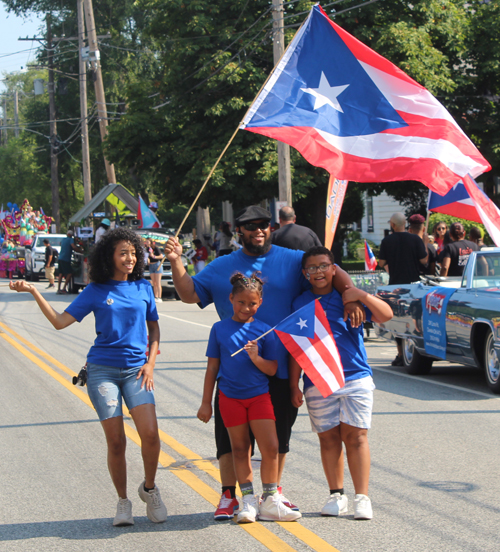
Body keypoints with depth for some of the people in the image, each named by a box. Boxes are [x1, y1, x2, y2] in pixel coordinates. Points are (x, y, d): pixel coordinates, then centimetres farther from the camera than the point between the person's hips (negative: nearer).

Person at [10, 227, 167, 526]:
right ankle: (123, 501, 14)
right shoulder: (96, 292, 2)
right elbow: (60, 321, -2)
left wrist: (150, 362, 6)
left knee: (150, 433, -16)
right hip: (102, 369, -1)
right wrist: (33, 291, -11)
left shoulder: (143, 287, 8)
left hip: (135, 370, 1)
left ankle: (149, 488, 9)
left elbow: (154, 327, 18)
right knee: (116, 441, -5)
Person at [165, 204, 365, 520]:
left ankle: (274, 491, 24)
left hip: (280, 366, 0)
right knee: (231, 432, 1)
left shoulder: (292, 261, 4)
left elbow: (334, 273, 2)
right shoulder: (222, 267, 9)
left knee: (278, 433, 10)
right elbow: (190, 294, 7)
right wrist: (177, 262, -6)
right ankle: (229, 495, 10)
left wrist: (351, 298, -16)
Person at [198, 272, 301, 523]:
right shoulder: (219, 329, 2)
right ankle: (248, 500, 12)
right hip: (230, 397, 0)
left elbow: (272, 370, -1)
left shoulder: (264, 331, 0)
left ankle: (270, 502, 4)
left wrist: (257, 358, -20)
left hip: (259, 396, 0)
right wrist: (206, 402, 8)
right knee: (240, 449, 6)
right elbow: (212, 367, 8)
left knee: (270, 448, -6)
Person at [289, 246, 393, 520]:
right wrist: (294, 385, 7)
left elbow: (386, 315, -3)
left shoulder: (348, 297, 3)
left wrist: (363, 297, -17)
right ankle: (336, 495, 17)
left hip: (355, 377, -1)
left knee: (356, 436, -3)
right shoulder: (300, 304, 7)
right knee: (328, 438, 5)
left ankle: (362, 497, 1)